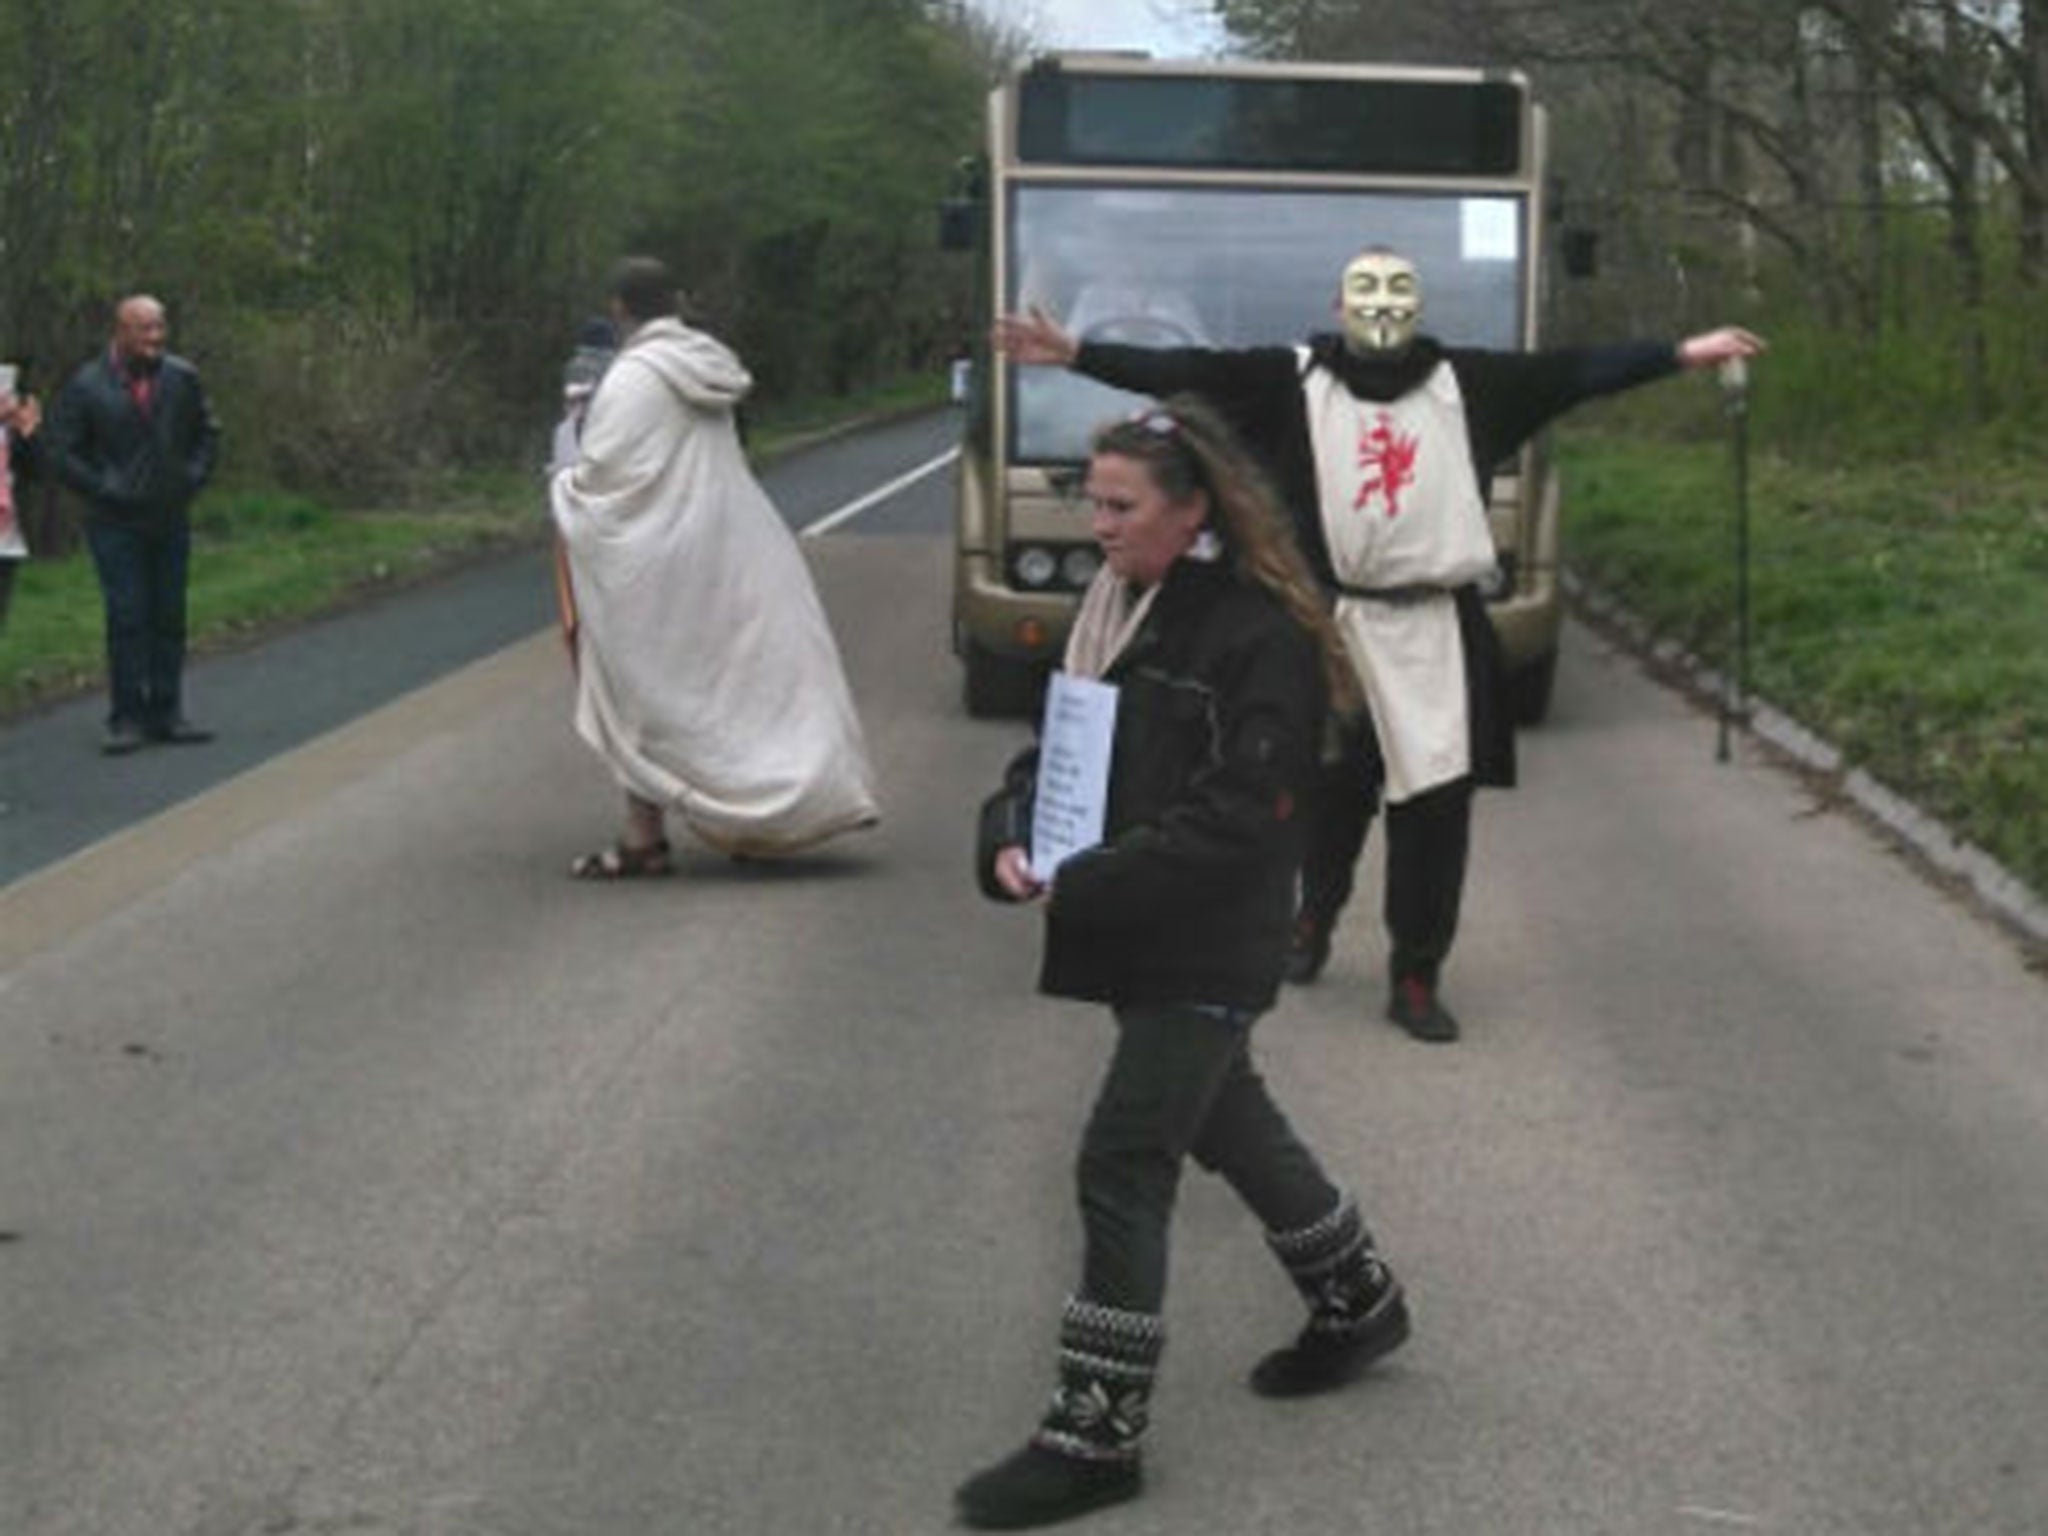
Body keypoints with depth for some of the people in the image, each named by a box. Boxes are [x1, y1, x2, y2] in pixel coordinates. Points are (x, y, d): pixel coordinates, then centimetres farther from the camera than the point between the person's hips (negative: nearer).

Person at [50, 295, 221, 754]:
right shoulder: (87, 386, -6)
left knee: (169, 617, 6)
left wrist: (194, 478, 4)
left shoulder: (182, 378, 4)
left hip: (171, 520, 4)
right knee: (126, 620, -6)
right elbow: (63, 452, -2)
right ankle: (127, 718, -1)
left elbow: (207, 433, 17)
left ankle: (166, 712, 13)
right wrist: (104, 488, -10)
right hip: (116, 523, -4)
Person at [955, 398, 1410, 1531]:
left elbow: (1230, 820, -23)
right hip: (1136, 936, 9)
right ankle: (1357, 1303, 44)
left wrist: (1081, 887, -24)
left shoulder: (1261, 634, -19)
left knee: (1122, 1165, -8)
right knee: (1224, 1118, 23)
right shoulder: (1117, 605, 7)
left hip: (1209, 949, -9)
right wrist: (1010, 839, -7)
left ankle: (1095, 1438, 1)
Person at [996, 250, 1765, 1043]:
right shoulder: (1295, 379, 2)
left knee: (1436, 800, -2)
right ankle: (1315, 916, 39)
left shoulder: (1465, 382, 7)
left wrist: (1683, 354, 2)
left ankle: (1416, 976, 10)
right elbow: (1183, 373, -4)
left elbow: (1573, 372, 6)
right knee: (1331, 792, 10)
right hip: (1330, 621, -1)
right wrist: (1074, 352, -12)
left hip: (1436, 627, 1)